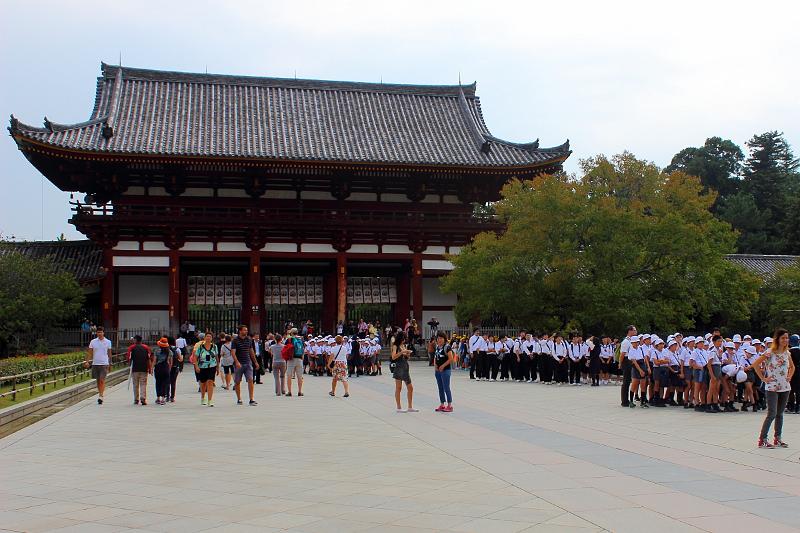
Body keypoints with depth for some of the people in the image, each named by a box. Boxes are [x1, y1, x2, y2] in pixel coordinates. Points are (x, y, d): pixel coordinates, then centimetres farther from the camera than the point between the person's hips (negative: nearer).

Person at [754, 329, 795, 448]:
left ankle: (778, 439, 18)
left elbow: (792, 367, 25)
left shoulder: (787, 353, 7)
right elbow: (755, 364, -14)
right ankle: (762, 440, -6)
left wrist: (789, 377, 9)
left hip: (784, 387, 6)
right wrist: (763, 378, -12)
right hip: (772, 387, -6)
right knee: (772, 414, -11)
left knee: (780, 414, 10)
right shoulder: (770, 353, -11)